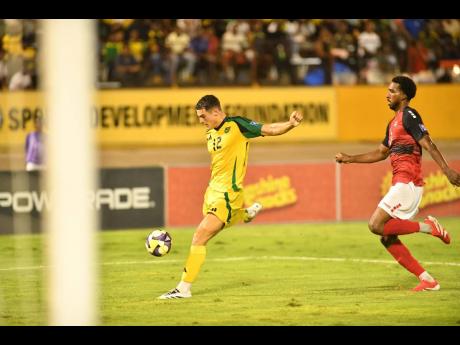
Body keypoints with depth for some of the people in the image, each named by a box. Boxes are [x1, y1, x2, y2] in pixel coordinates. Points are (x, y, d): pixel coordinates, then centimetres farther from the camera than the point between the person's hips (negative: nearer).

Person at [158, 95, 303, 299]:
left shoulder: (236, 125, -13)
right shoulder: (210, 133, 11)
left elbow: (270, 130, -16)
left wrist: (291, 124, -33)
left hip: (227, 193, -9)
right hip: (213, 190, 9)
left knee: (199, 237, -15)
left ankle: (184, 288, -11)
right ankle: (247, 213, 51)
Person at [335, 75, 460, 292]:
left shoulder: (409, 116, -7)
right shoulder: (393, 123, 21)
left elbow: (428, 144, -18)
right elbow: (381, 153, 31)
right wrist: (349, 159, 29)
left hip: (407, 183, -10)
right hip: (401, 184, 10)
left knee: (376, 225, -17)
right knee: (388, 238, 5)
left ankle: (427, 226, -10)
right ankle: (427, 280, 4)